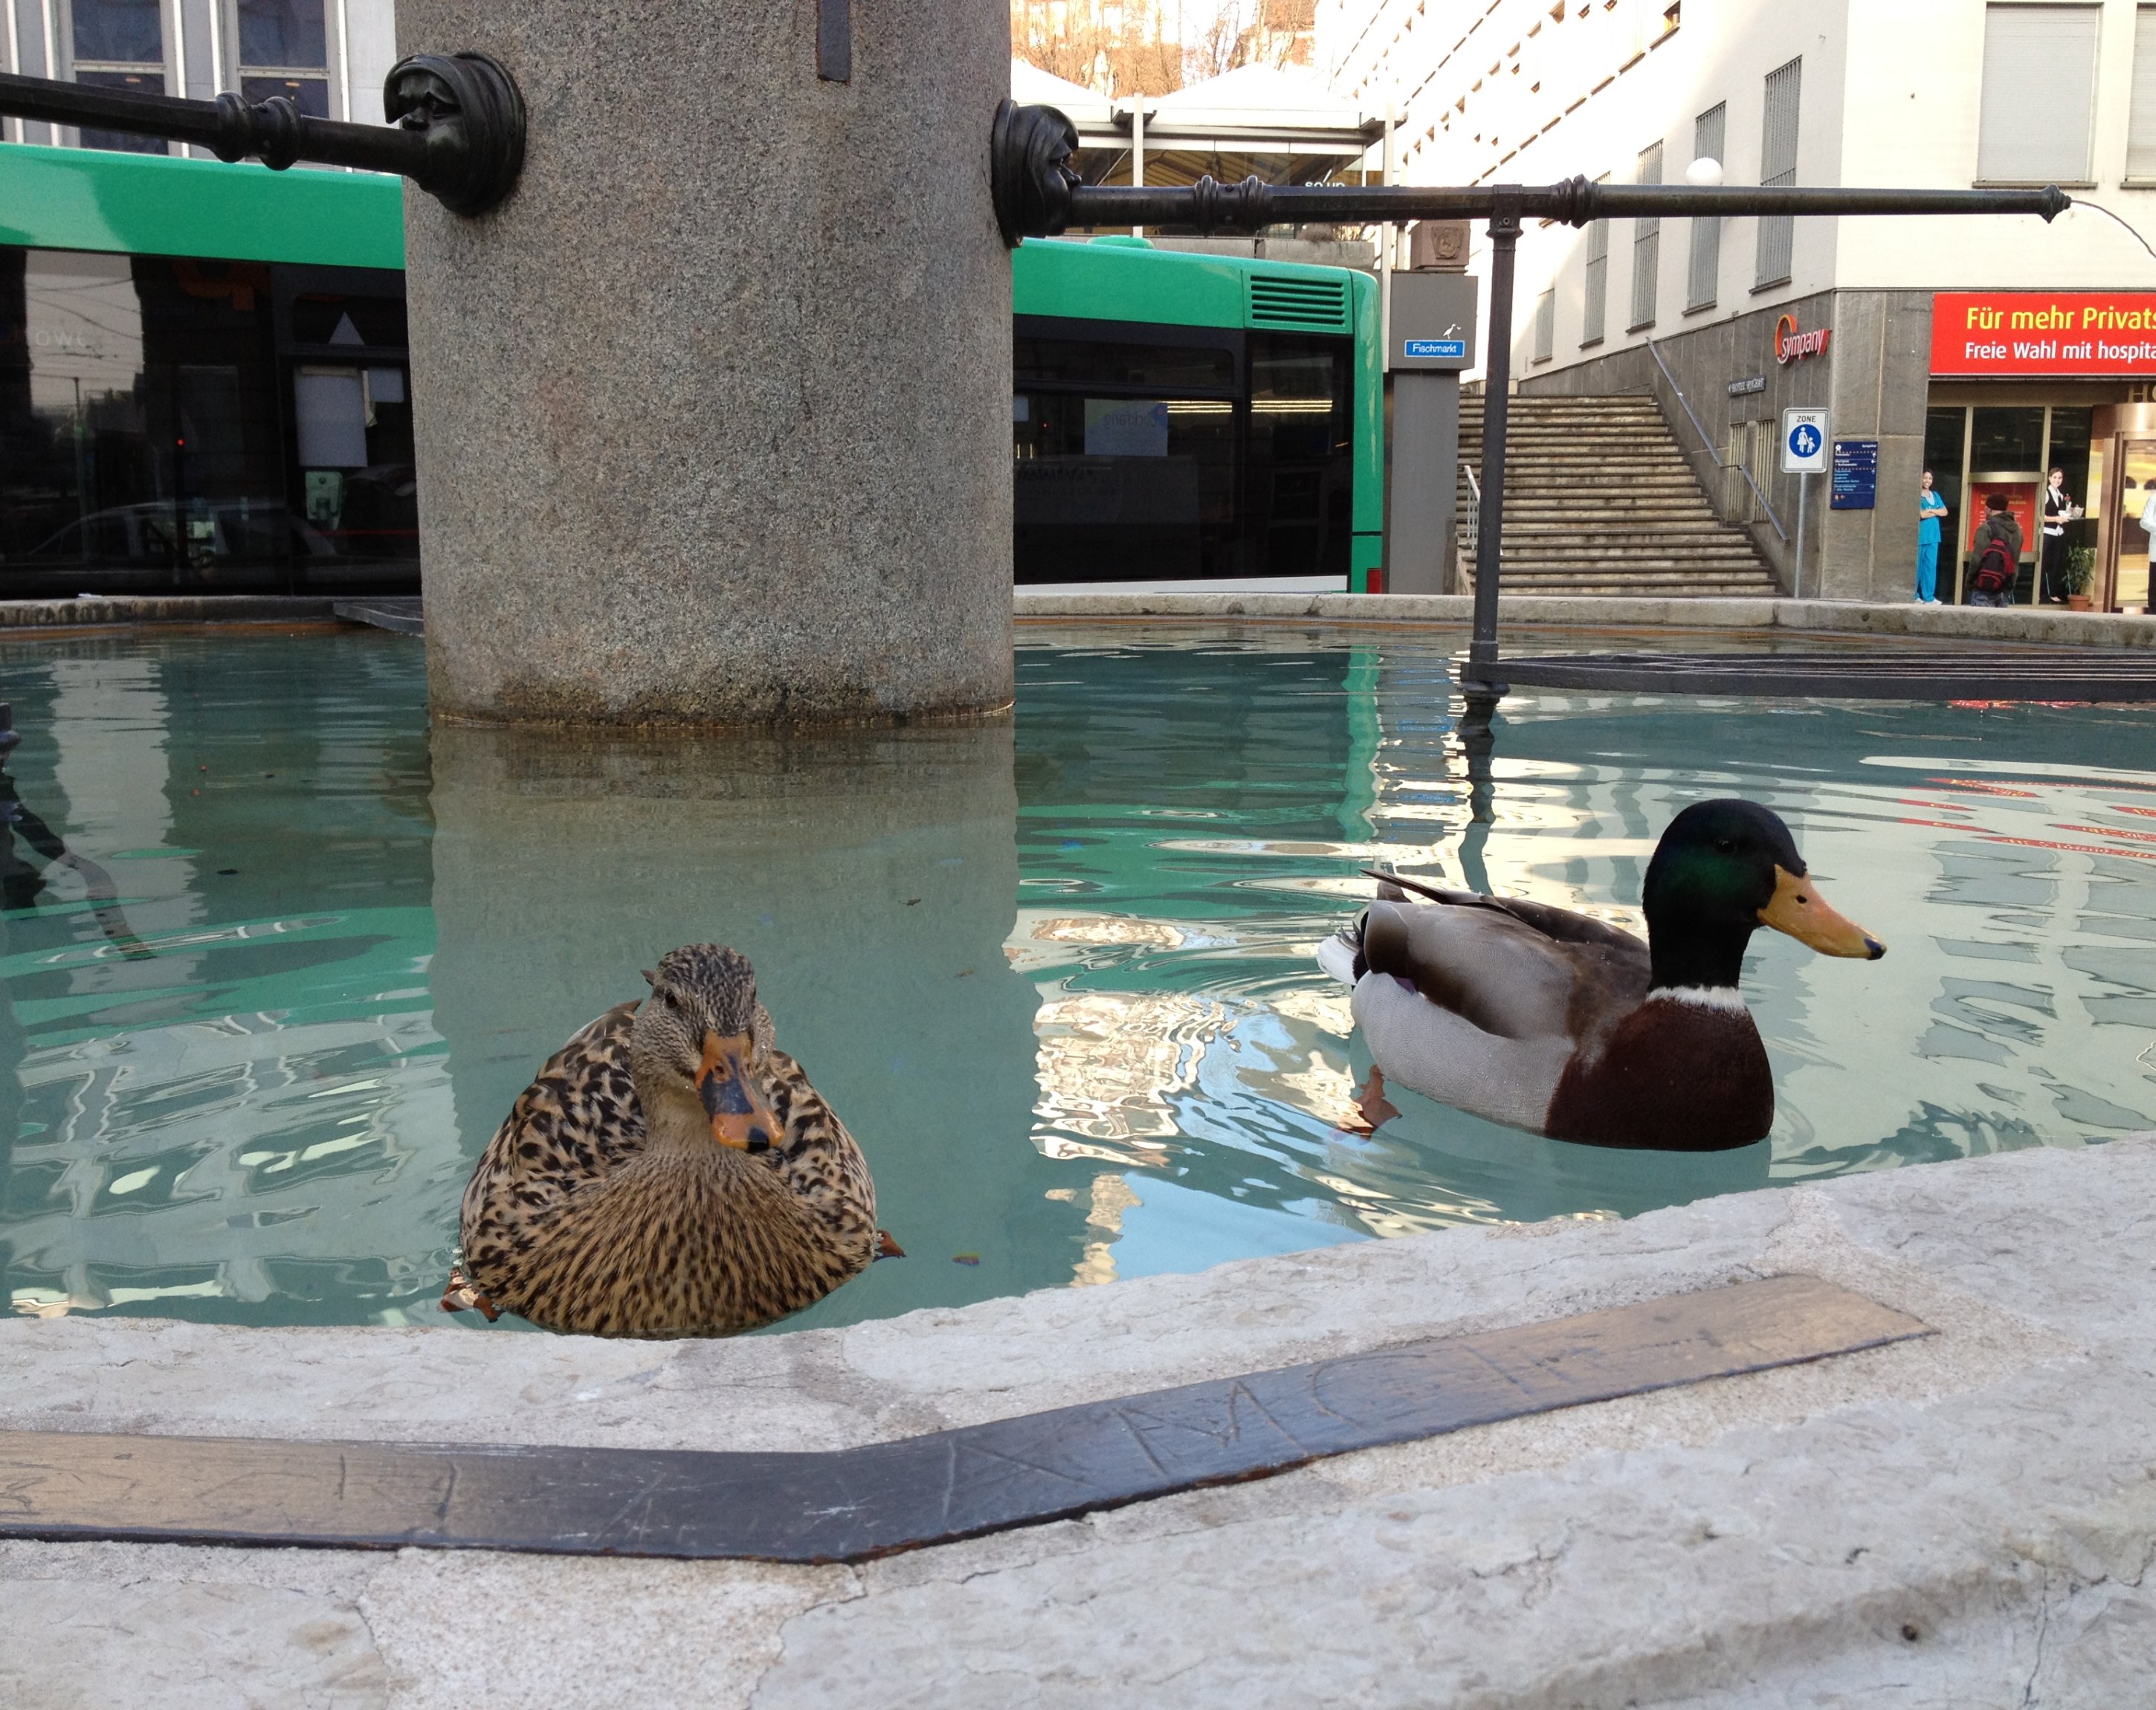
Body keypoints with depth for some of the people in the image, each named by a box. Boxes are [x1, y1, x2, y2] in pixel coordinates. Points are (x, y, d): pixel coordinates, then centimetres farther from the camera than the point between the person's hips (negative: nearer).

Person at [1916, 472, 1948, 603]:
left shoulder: (1935, 496, 16)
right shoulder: (1917, 496, -4)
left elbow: (1945, 512, 7)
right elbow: (1922, 514, -13)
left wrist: (1930, 510, -8)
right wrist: (1936, 512, 0)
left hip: (1933, 536, 5)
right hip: (1920, 536, -5)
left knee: (1931, 565, 1)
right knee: (1917, 566, -2)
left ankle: (1929, 597, 1)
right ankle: (1914, 596, 4)